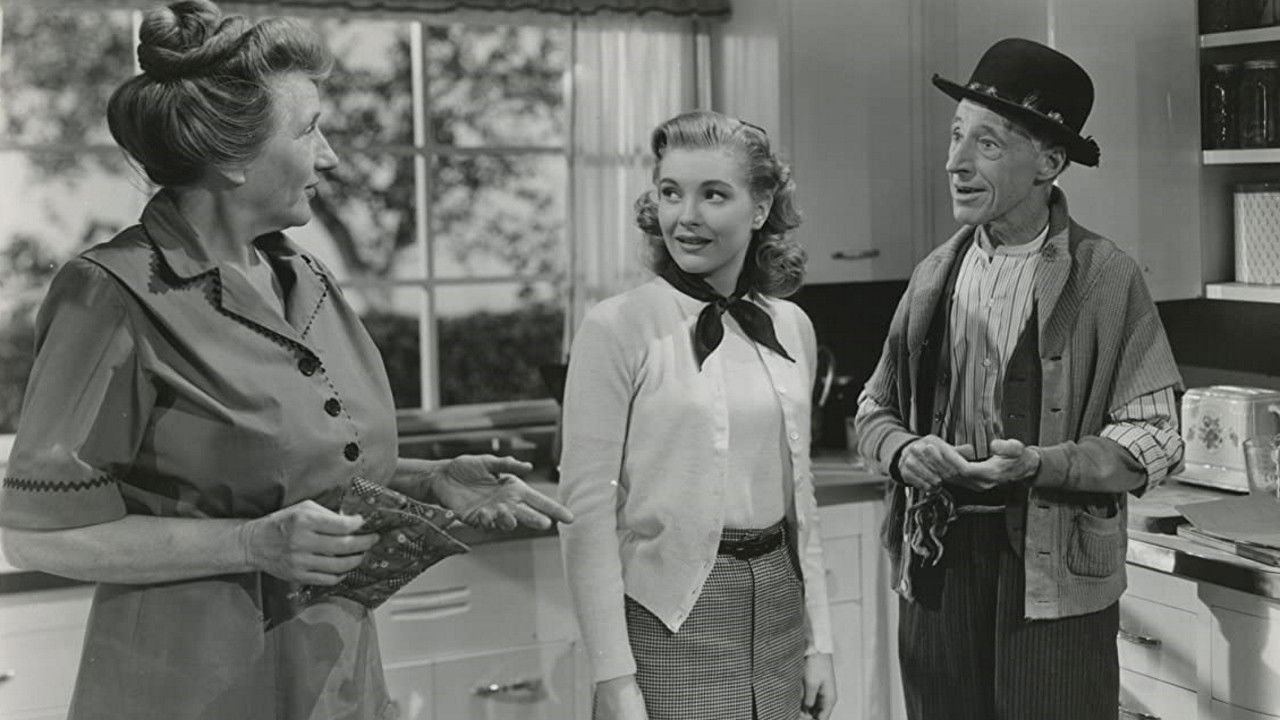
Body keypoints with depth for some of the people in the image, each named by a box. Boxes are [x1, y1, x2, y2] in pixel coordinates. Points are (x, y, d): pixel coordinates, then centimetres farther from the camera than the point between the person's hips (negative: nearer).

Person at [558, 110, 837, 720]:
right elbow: (587, 512, -13)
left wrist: (817, 640, 9)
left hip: (778, 603, 5)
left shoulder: (791, 328, 6)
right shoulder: (616, 328, -10)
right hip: (669, 619, -5)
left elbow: (799, 494, 12)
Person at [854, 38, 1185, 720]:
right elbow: (875, 408, 14)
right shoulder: (934, 275, 8)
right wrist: (903, 451, -8)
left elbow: (1155, 438, -8)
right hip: (937, 565, 4)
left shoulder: (1108, 279, -6)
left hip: (1053, 577, -4)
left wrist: (1041, 465, -22)